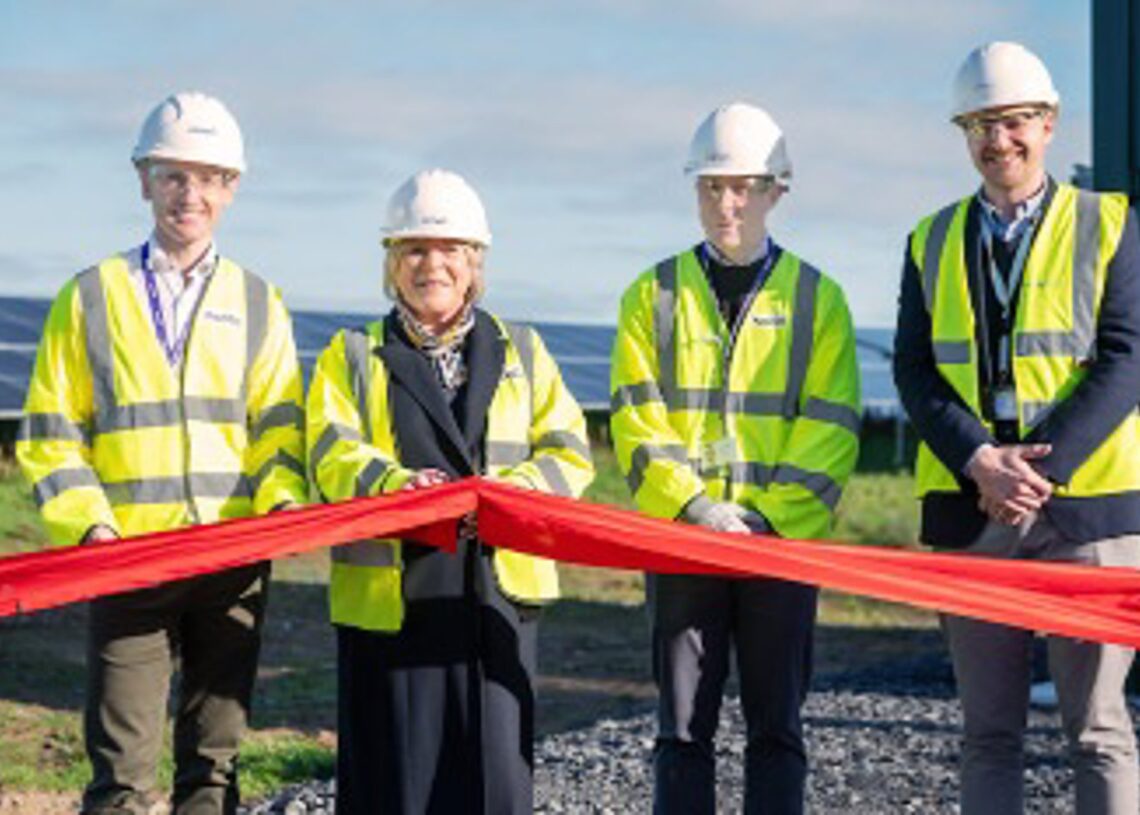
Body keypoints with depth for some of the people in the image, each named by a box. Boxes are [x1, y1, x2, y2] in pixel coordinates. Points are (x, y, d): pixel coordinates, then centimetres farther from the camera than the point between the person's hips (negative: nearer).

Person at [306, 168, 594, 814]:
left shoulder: (521, 352, 17)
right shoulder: (354, 356, 12)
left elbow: (569, 452, 8)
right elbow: (332, 454, -3)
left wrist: (510, 492, -14)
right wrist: (396, 485, -24)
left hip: (498, 586, 1)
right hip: (389, 594, -1)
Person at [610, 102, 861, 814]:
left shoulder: (817, 299, 5)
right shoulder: (655, 295, 7)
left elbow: (831, 431, -1)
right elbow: (636, 421, 0)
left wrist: (771, 516, -13)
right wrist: (693, 505, -14)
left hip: (785, 540, 0)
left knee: (776, 724, 4)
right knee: (684, 726, 3)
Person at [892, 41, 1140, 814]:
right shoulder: (932, 241, 12)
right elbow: (914, 372, 3)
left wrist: (1042, 471, -16)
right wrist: (981, 462, -14)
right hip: (970, 512, 3)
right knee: (989, 731, 8)